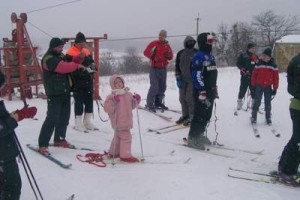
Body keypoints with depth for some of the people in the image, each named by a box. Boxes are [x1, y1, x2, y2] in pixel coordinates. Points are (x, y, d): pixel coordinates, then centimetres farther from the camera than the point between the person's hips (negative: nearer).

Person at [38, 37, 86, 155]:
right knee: (52, 118, -12)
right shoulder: (49, 59, -14)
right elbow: (63, 67, -27)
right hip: (55, 94, -9)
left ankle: (59, 139, 27)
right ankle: (43, 144, -6)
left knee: (64, 117, 14)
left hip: (65, 92, 9)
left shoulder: (60, 56, 15)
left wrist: (78, 58, -1)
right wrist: (77, 66, -19)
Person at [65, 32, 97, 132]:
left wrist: (92, 66, -1)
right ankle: (78, 124, 8)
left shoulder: (87, 51, 12)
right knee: (79, 102, -2)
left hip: (88, 81, 7)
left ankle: (87, 122, 23)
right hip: (77, 82, -7)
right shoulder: (70, 53, -11)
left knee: (89, 101, 11)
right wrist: (82, 70, -24)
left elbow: (92, 62, 23)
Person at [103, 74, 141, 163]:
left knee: (118, 136, 21)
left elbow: (131, 106, 19)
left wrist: (136, 100, 1)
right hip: (119, 121, -8)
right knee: (125, 136, -11)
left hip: (126, 121, 8)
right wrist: (114, 102, -33)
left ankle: (114, 152, 37)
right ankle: (125, 155, -2)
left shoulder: (128, 94, 8)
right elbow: (107, 108, -21)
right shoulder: (112, 96, -13)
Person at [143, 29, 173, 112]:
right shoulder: (153, 43, -3)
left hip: (163, 69, 5)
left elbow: (171, 57, 12)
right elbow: (146, 52, -8)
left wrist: (168, 55, -11)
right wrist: (153, 57, -22)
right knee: (154, 86, -12)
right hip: (154, 68, -5)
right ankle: (149, 104, -4)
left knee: (162, 87, 10)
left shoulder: (167, 46, 10)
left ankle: (159, 102, 23)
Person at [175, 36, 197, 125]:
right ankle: (185, 115, 18)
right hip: (183, 80, 3)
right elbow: (177, 67, 7)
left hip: (193, 80, -3)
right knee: (182, 98, 6)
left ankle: (192, 116, 2)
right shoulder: (180, 53, 6)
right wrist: (178, 78, -1)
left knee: (190, 98, -9)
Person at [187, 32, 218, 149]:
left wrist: (215, 89, 20)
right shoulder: (198, 56, -14)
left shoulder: (211, 56, 15)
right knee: (200, 115, -6)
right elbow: (197, 76, -20)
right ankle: (192, 138, 4)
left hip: (210, 91, 9)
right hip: (201, 92, -9)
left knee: (207, 116, 15)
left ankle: (199, 134, 28)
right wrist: (202, 93, -22)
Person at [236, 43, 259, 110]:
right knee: (243, 89, -1)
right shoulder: (243, 55, 1)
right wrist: (243, 70, -14)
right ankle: (239, 103, 9)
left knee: (253, 90, 5)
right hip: (245, 76, -4)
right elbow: (238, 63, -2)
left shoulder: (255, 56, 14)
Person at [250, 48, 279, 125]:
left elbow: (276, 77, 1)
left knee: (268, 103, 9)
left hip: (268, 87, 1)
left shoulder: (273, 65, -3)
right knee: (257, 102, -1)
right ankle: (253, 117, 8)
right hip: (259, 86, -1)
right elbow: (254, 74, 1)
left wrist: (275, 88, 0)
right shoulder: (259, 64, -4)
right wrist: (253, 85, 0)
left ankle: (268, 118, 19)